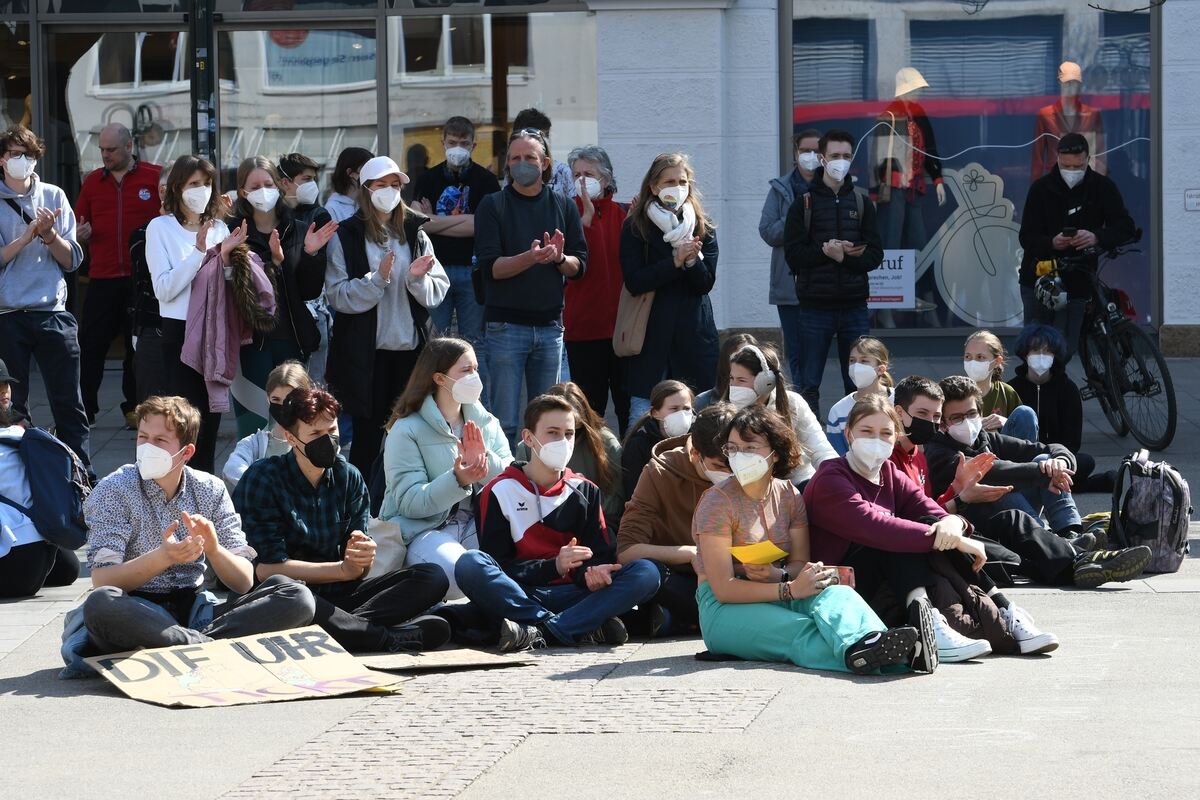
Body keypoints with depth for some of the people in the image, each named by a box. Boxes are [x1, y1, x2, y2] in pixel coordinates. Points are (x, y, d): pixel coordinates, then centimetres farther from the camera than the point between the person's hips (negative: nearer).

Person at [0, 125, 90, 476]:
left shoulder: (54, 197, 7)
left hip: (52, 315, 1)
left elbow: (72, 260, 4)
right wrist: (29, 234, -17)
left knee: (69, 406, 0)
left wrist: (50, 234, -12)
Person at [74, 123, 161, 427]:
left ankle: (134, 407, 16)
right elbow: (79, 225, 16)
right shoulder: (93, 181, 11)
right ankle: (83, 409, 5)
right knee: (90, 345, -1)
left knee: (139, 345, 7)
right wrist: (81, 233, -6)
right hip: (102, 278, 2)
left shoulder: (155, 177, 1)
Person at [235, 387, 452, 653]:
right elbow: (266, 568, -15)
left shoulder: (349, 478, 8)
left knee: (433, 577, -10)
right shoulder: (262, 480, -8)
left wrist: (362, 557, -21)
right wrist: (342, 569, -13)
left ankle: (346, 627, -32)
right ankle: (392, 638, -30)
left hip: (337, 595, 5)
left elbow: (356, 570, 4)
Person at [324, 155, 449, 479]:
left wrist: (418, 278, -14)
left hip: (410, 349, 3)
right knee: (367, 436, 2)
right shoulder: (346, 236, -2)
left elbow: (439, 291, 6)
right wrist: (378, 278, -22)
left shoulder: (415, 234, 9)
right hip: (366, 354, -3)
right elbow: (337, 295, -10)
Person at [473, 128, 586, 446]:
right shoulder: (493, 206, 0)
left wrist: (560, 258, -15)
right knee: (505, 422, -3)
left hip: (550, 324, 3)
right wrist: (531, 258, -25)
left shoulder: (564, 207, 10)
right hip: (506, 325, -3)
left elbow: (579, 266, 7)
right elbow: (490, 266, -9)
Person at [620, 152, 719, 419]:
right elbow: (634, 282, -9)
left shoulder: (703, 229, 10)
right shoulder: (635, 228, 3)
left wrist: (693, 260, -17)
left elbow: (706, 284, 2)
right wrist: (676, 261, -17)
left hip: (694, 334, 2)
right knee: (644, 408, -5)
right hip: (651, 335, -2)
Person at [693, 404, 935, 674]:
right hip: (725, 610, -5)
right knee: (801, 632, -35)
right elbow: (723, 588, -14)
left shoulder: (789, 496, 10)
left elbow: (801, 563, 8)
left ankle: (866, 645, -65)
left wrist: (777, 575, -17)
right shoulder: (718, 501, -8)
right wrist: (790, 589, -22)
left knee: (834, 594, -29)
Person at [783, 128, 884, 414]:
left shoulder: (862, 203, 9)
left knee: (857, 383, 5)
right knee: (810, 384, -1)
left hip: (854, 305, 2)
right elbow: (793, 255, -5)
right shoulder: (803, 204, 2)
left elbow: (875, 255, 2)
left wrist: (844, 256, -16)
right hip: (816, 305, -2)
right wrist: (825, 252, -20)